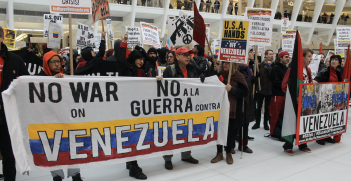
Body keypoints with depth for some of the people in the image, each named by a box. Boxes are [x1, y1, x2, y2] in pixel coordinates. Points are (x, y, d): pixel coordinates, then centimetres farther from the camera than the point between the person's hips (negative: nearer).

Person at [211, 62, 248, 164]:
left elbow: (245, 92, -9)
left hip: (233, 109, -3)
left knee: (231, 131, 6)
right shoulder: (219, 74, 6)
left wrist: (232, 89, -20)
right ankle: (219, 153, 19)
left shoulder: (239, 76, -4)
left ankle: (228, 153, 23)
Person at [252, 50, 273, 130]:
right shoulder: (261, 64, -2)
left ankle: (265, 123, 22)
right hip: (260, 88, 0)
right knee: (259, 106, 8)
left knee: (267, 107, 10)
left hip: (269, 89, 0)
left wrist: (269, 66, -13)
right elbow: (257, 74, -1)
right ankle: (257, 123, 20)